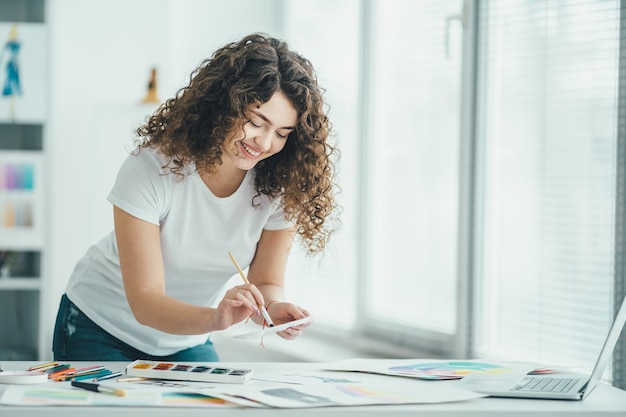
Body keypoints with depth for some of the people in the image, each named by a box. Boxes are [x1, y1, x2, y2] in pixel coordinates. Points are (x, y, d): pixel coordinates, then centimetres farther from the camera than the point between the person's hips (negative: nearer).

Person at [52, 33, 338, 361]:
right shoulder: (151, 169, -29)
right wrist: (215, 318, -49)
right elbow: (145, 302, -31)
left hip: (187, 343, 3)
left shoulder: (278, 186, -18)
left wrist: (274, 309, -35)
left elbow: (266, 283, -11)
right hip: (100, 331, -3)